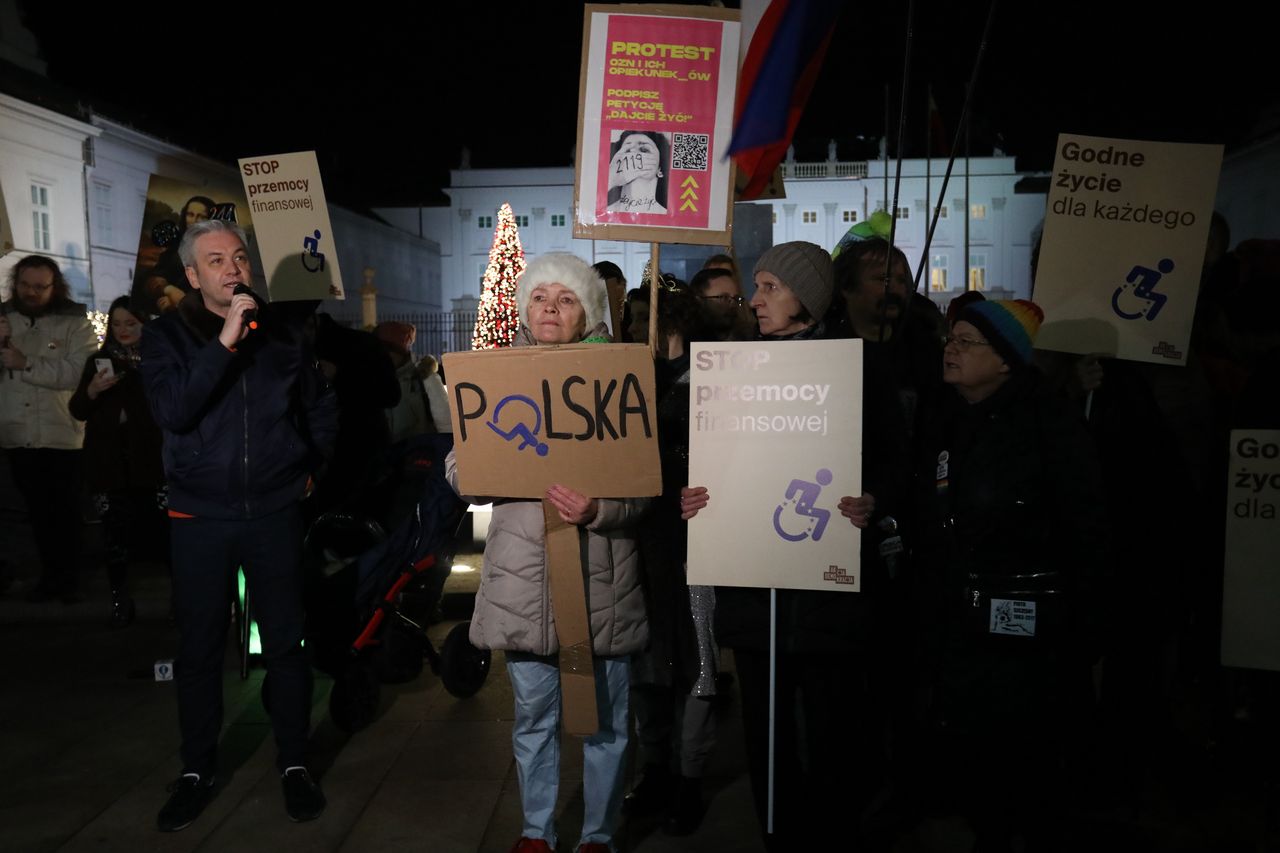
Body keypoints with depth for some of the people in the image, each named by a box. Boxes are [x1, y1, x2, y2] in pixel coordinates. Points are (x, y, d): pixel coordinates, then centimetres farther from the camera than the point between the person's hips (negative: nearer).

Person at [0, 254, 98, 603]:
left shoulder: (75, 322, -6)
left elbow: (79, 373, -19)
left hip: (63, 437, -3)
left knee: (66, 511, 8)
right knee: (38, 510, 13)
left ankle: (68, 576, 21)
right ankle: (50, 574, 25)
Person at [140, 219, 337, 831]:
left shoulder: (282, 327, 5)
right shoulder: (166, 336, -1)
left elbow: (321, 406, 14)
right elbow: (173, 412, -19)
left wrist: (308, 466, 7)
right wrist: (225, 341, -23)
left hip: (274, 511, 1)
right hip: (199, 516, 0)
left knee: (285, 643, 8)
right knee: (198, 648, 9)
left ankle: (294, 764, 23)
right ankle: (196, 772, 27)